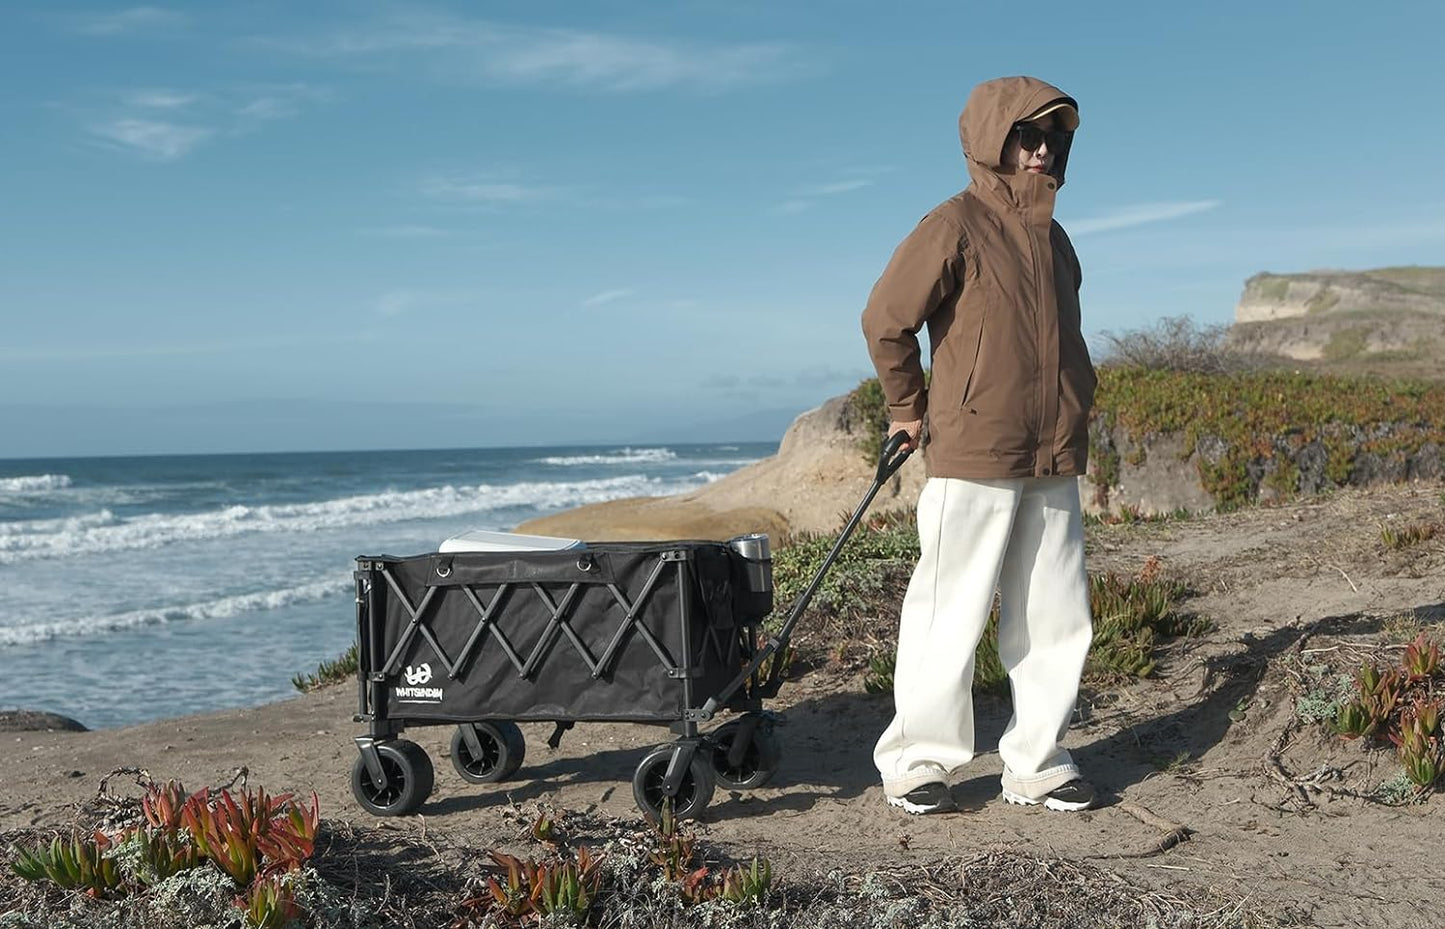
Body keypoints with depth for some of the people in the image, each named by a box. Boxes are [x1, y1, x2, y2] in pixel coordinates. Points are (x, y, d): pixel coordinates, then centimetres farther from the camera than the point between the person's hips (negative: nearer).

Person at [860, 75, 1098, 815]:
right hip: (973, 458, -7)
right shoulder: (956, 225, -7)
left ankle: (1035, 762, 19)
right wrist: (911, 408, 5)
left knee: (1055, 619, 9)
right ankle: (918, 760, 10)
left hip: (1055, 465, 7)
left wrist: (1071, 432, 17)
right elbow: (885, 317, -6)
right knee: (950, 615, -2)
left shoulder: (1052, 236, 16)